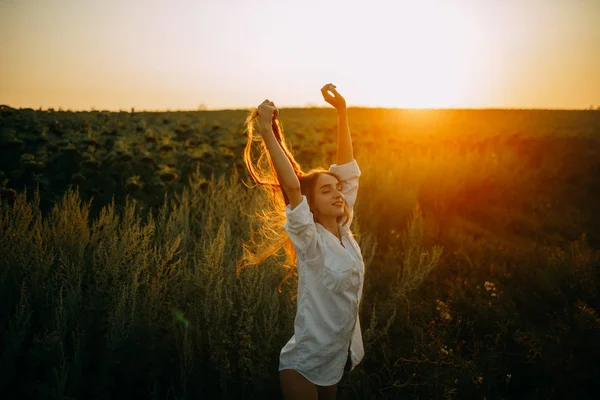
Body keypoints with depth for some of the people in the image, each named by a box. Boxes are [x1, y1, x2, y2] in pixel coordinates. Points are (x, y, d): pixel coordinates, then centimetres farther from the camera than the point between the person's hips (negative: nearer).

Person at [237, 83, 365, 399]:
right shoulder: (310, 241, -21)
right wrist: (267, 131, -36)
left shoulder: (343, 231, -4)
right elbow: (291, 187, -36)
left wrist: (342, 111, -7)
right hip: (304, 365, -7)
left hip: (339, 358, 7)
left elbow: (348, 168, -5)